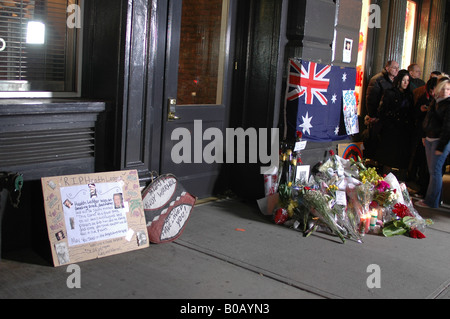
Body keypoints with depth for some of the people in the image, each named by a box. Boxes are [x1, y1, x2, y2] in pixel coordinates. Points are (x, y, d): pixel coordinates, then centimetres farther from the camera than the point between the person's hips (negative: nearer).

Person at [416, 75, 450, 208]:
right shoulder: (435, 102, 11)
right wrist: (425, 136, 13)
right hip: (430, 139, 8)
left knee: (435, 171, -4)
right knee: (432, 170, 13)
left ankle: (431, 202, 4)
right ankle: (435, 198, 24)